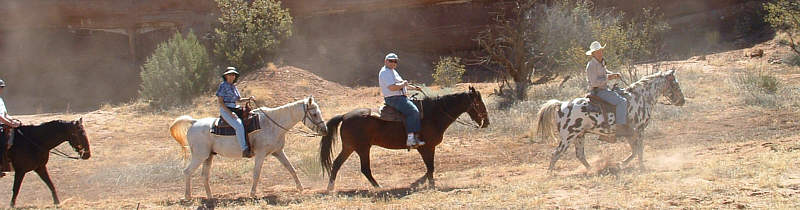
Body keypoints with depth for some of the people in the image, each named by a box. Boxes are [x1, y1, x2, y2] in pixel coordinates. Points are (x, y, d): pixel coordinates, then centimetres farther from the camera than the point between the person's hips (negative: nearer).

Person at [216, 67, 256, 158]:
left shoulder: (233, 86, 17)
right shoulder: (223, 85, -5)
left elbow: (239, 99, 25)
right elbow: (220, 101, -10)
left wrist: (249, 99, 6)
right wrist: (230, 113, -19)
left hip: (234, 109, 9)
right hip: (225, 110, -9)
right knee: (239, 125, -30)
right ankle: (245, 150, -36)